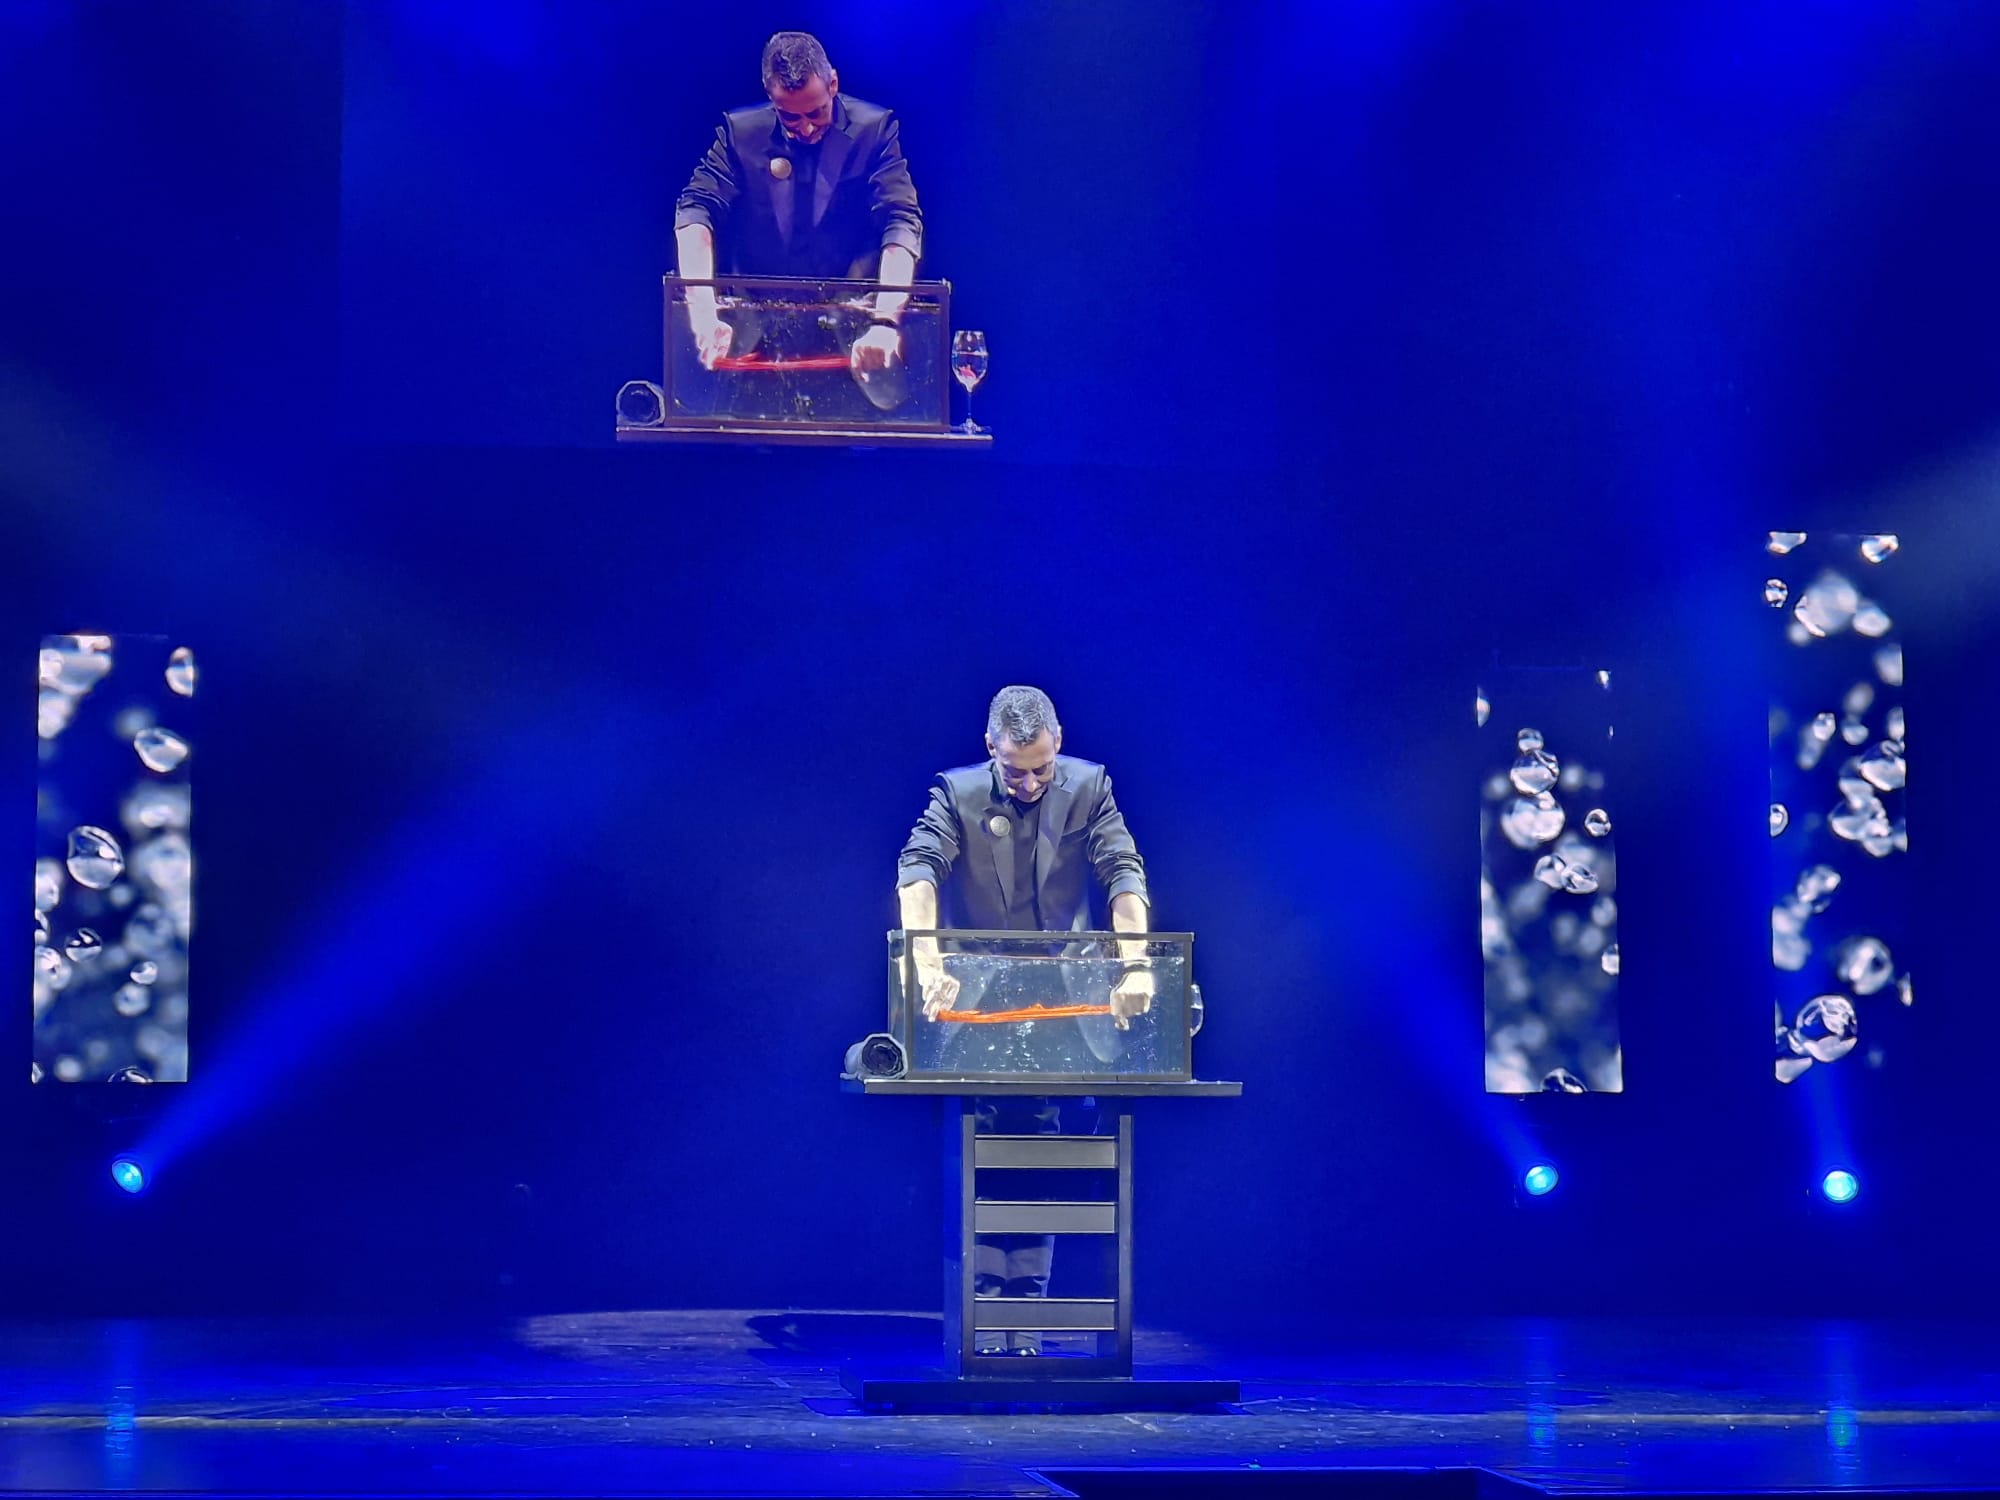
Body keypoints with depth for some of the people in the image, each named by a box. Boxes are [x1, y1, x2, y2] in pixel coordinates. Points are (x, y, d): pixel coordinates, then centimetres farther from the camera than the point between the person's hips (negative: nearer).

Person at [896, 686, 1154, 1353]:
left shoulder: (1089, 787, -1)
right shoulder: (956, 793, -5)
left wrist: (1134, 967, -28)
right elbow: (917, 871, -19)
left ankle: (1027, 1332, 6)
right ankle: (984, 1331, 0)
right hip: (977, 1003, -1)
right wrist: (929, 966, -36)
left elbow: (1125, 875, -11)